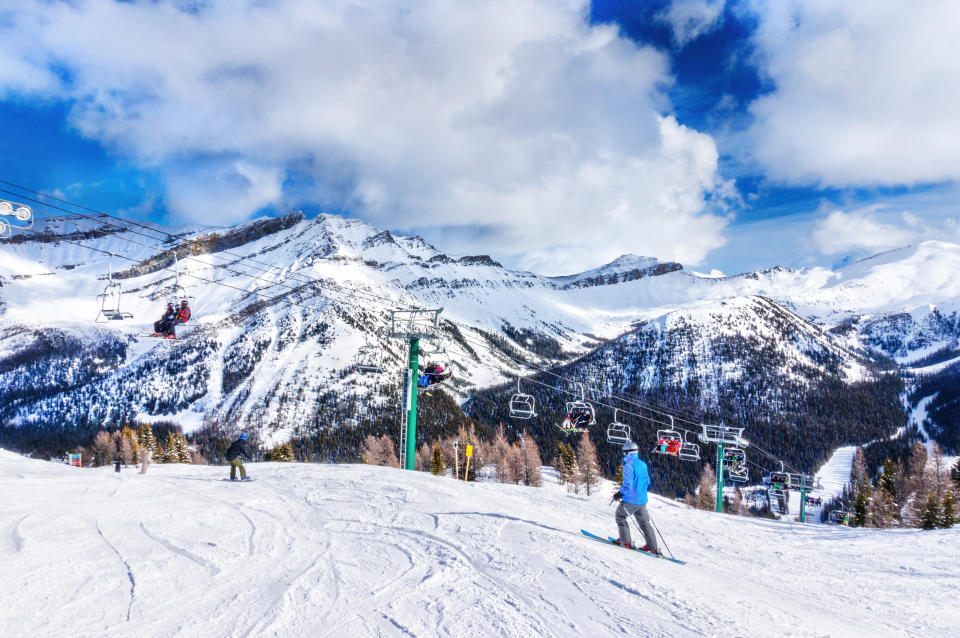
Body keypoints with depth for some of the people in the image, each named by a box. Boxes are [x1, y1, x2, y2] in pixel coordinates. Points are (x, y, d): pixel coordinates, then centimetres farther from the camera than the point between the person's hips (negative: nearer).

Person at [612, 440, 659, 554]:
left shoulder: (628, 465, -17)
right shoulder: (642, 464, 8)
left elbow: (627, 484, -22)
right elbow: (647, 481, 17)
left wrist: (620, 493, -7)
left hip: (631, 500, -7)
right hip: (642, 500, 7)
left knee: (620, 517, 13)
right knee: (644, 522, 14)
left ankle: (625, 541, 11)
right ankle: (653, 548, 13)